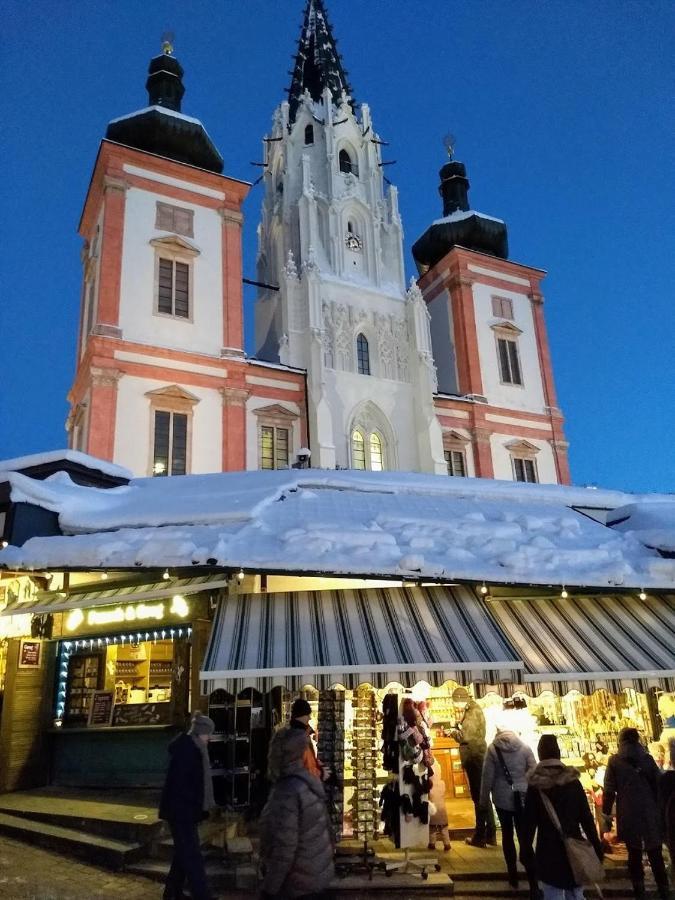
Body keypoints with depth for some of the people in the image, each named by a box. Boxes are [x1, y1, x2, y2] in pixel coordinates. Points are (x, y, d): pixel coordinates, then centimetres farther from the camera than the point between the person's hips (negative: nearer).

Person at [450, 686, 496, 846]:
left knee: (479, 797, -3)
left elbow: (465, 736, -23)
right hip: (477, 757, 10)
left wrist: (454, 731, -6)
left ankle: (480, 837, 4)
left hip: (474, 758, -10)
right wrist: (459, 726, 1)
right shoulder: (473, 710, 13)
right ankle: (490, 834, 23)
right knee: (483, 796, 15)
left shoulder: (473, 713, -17)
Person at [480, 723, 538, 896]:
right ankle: (533, 884, -5)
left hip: (502, 798, -1)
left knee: (507, 835, 18)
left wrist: (484, 800, 5)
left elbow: (487, 776, -4)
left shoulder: (493, 748, -5)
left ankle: (513, 875, 26)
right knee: (524, 838, 2)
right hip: (523, 798, 1)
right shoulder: (524, 747, -1)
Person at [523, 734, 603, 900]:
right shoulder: (572, 781, -3)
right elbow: (586, 817, 0)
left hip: (548, 850, -2)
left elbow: (530, 821, -7)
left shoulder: (535, 785, -9)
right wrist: (597, 846, 7)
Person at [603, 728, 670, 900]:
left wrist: (606, 814, 3)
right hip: (650, 813, 2)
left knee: (634, 854, 9)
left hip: (628, 815, -2)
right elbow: (659, 786, 8)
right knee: (655, 854, 9)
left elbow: (609, 791, -4)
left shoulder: (614, 761, -2)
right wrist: (660, 810, 18)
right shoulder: (648, 758, 3)